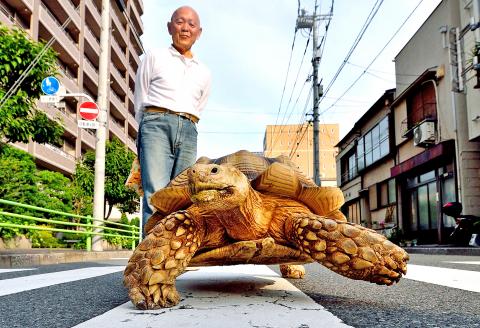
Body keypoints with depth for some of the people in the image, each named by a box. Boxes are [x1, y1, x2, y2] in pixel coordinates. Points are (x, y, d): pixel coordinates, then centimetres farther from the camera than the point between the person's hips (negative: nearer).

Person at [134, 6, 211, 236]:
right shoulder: (154, 57, 14)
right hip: (157, 124, -3)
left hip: (188, 132, 4)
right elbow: (140, 103, 14)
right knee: (156, 196, -19)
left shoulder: (204, 73, 23)